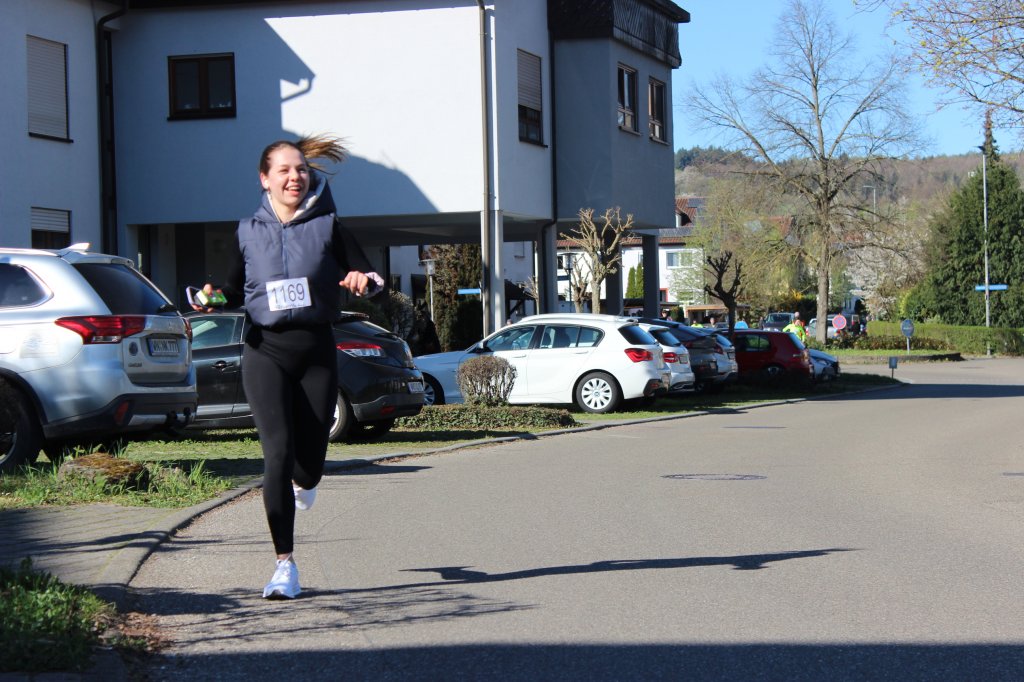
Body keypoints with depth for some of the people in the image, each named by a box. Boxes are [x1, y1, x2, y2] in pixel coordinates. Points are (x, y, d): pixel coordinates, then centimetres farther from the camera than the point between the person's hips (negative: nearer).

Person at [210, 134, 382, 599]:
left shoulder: (328, 225, 4)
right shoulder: (248, 232, 8)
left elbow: (367, 275, 5)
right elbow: (234, 290, 17)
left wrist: (363, 281, -18)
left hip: (316, 350, 0)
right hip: (266, 350, 0)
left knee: (310, 457, 4)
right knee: (277, 452, -14)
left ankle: (302, 483, 46)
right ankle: (285, 565, -9)